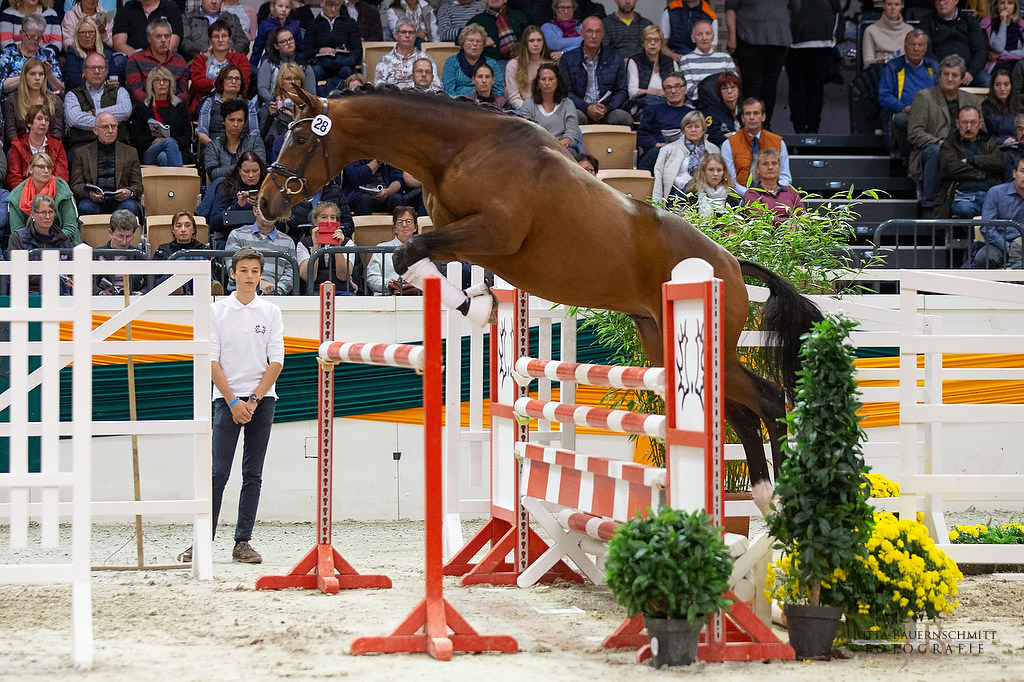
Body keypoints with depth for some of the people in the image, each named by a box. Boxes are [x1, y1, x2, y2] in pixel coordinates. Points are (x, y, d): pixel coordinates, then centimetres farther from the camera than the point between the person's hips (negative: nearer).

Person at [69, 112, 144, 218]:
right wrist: (89, 193, -16)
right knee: (85, 207, -34)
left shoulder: (130, 152, 18)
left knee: (130, 207, -33)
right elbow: (75, 185, 9)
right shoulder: (82, 153, 16)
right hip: (95, 201, -1)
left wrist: (129, 192, -12)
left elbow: (138, 186, 14)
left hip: (118, 201, 1)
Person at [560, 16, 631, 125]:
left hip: (607, 111, 2)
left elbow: (621, 91, 11)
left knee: (625, 118, -30)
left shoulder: (615, 60, 13)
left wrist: (607, 108, -10)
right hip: (580, 109, -2)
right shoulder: (567, 59, 8)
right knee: (576, 117, -38)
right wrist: (587, 107, -14)